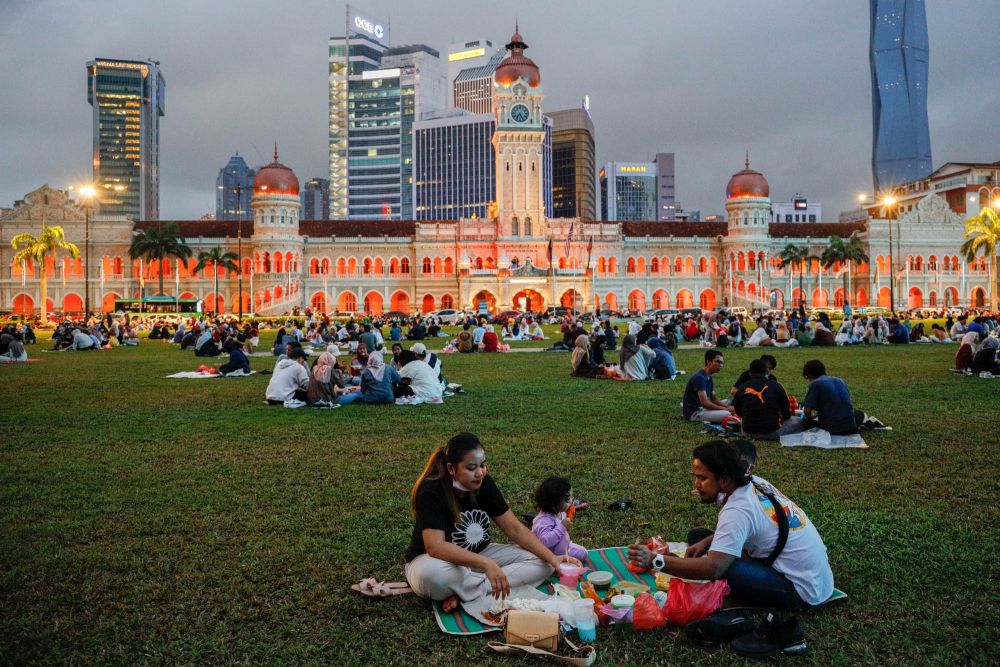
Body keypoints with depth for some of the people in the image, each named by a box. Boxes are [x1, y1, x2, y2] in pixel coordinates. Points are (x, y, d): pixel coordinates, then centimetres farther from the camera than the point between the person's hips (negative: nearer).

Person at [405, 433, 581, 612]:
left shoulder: (485, 483, -8)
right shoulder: (430, 491, -24)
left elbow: (515, 529, -6)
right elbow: (435, 546, -36)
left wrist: (552, 558, -20)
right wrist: (486, 564, -46)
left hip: (478, 556, 6)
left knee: (542, 563, -12)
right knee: (432, 574, -42)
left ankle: (461, 593, -19)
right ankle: (489, 589, -18)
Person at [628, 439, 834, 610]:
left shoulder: (738, 511, -24)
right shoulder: (755, 482, 1)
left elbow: (713, 568, -32)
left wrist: (654, 561, -33)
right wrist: (706, 542, 2)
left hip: (802, 591, -9)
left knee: (721, 567, -24)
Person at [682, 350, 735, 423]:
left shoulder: (709, 378, 11)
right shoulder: (700, 378, -20)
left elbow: (713, 399, 13)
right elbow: (705, 403, -25)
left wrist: (728, 407, -4)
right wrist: (726, 409, -18)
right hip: (694, 413, -10)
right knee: (727, 414, -25)